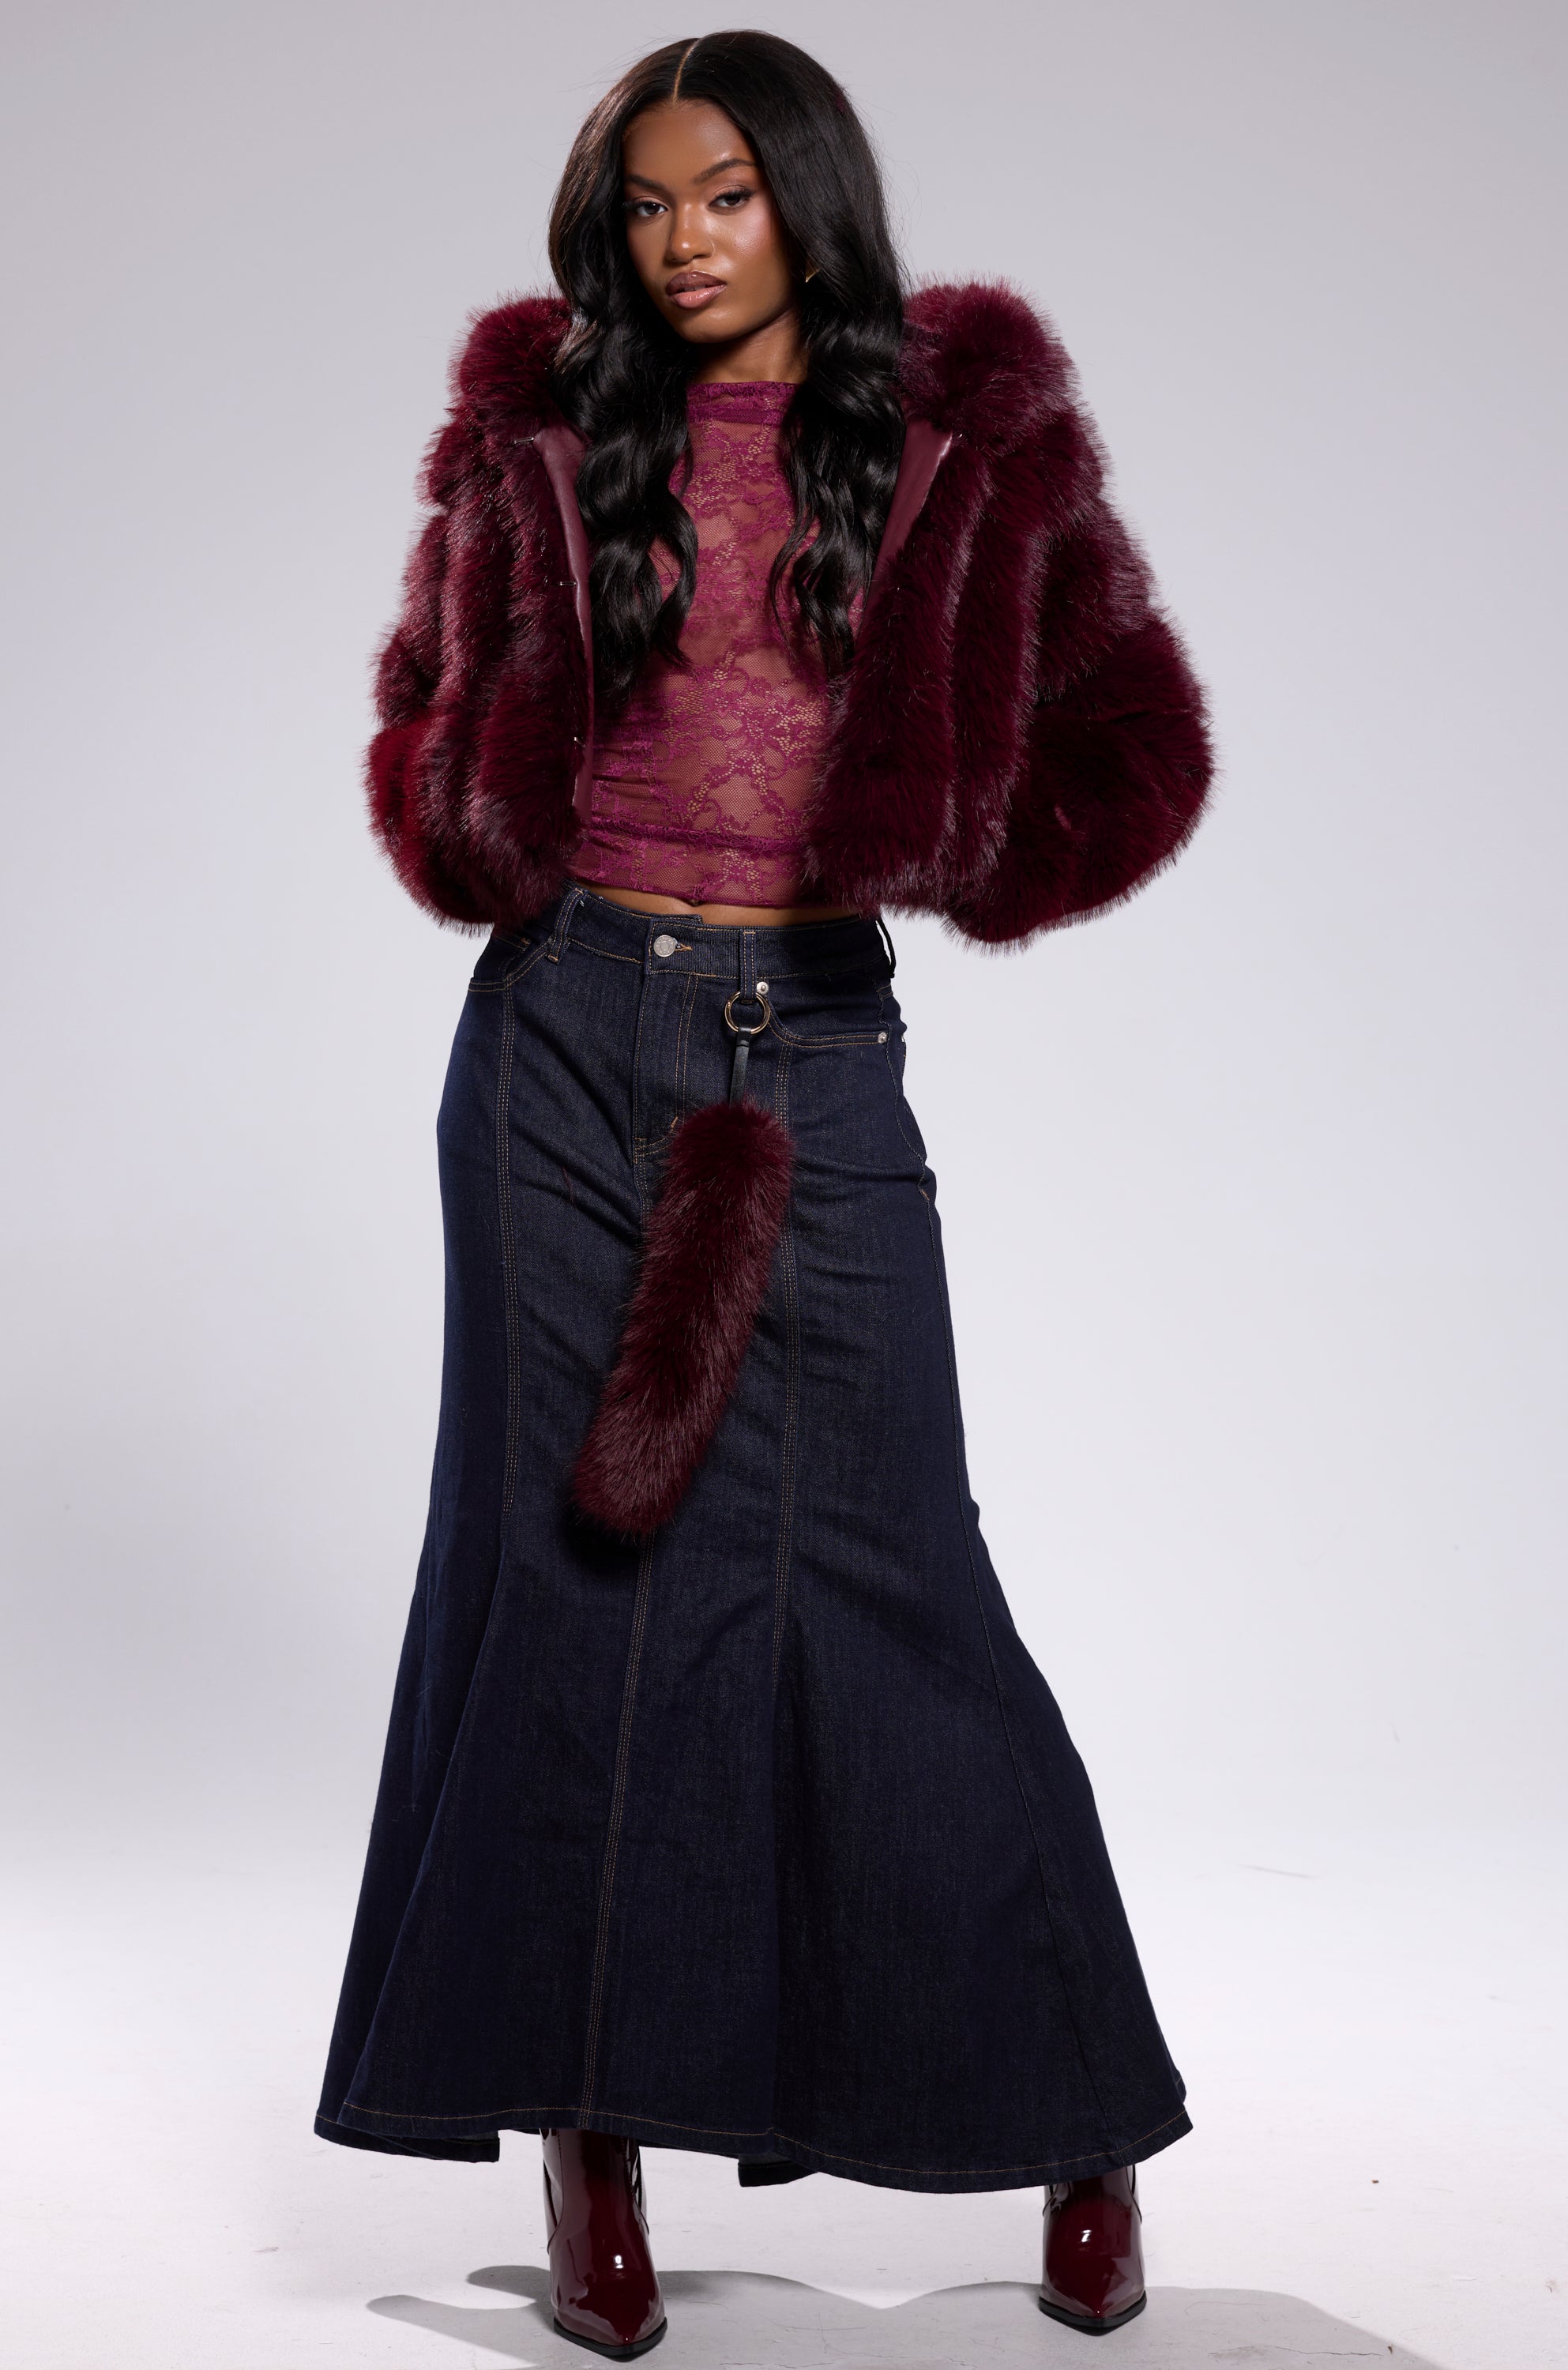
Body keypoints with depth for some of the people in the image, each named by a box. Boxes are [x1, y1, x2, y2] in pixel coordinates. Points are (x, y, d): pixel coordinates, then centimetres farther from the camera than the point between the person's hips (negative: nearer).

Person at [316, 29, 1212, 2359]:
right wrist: (482, 855, 1)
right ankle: (588, 2136, 12)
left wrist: (952, 867, -3)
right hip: (571, 1033, 2)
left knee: (873, 1573, -3)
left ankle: (1080, 2114, 13)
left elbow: (1136, 748, 8)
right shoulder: (549, 430, 10)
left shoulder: (962, 436, 5)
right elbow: (429, 710, 20)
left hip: (814, 1048, -2)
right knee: (565, 1558, 2)